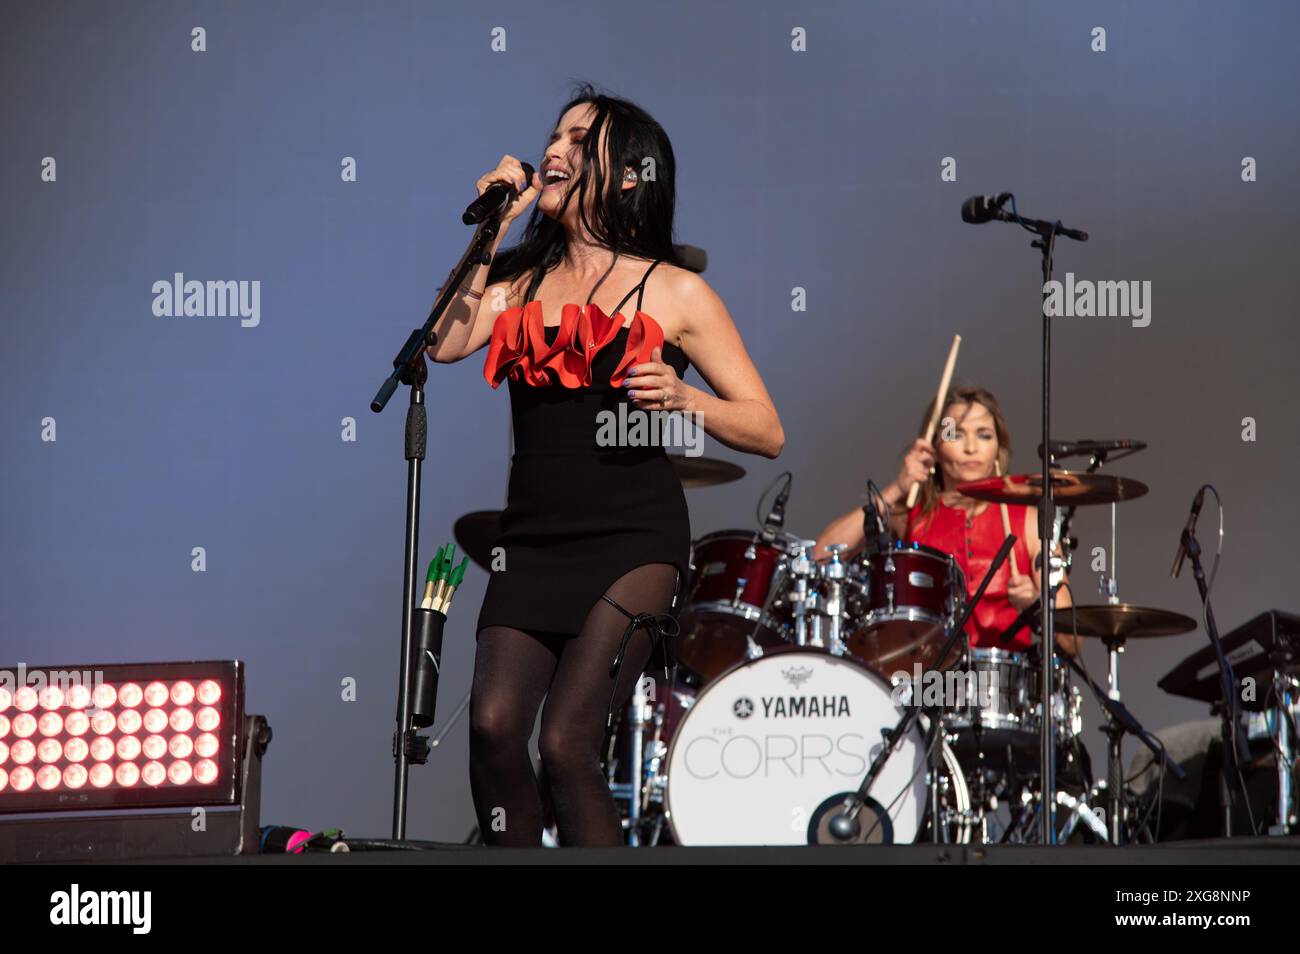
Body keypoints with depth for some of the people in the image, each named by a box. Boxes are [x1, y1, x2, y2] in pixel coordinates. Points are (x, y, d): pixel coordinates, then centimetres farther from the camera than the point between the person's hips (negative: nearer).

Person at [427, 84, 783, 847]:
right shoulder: (521, 279, 16)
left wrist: (683, 399, -16)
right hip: (533, 539, 4)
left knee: (566, 742, -14)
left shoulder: (674, 292, 4)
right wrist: (492, 224, 1)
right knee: (493, 723, -14)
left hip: (632, 541, -4)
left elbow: (767, 431, 2)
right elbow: (445, 342, -5)